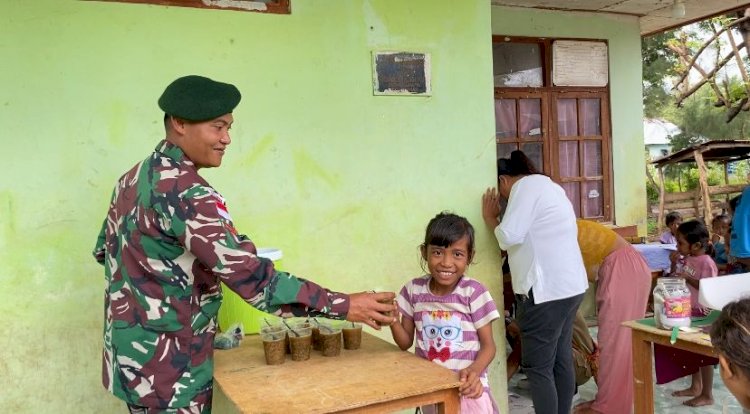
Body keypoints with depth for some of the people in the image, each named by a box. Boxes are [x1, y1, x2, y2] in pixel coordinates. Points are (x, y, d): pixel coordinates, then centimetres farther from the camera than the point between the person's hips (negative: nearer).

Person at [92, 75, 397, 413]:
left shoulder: (134, 177, 5)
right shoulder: (186, 193, -25)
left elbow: (104, 250, 17)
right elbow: (251, 277, -30)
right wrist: (343, 305, -28)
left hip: (132, 359, 9)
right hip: (167, 370, -9)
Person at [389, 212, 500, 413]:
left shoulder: (473, 292, -13)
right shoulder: (414, 290, -4)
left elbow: (488, 344, -8)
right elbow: (406, 343, 3)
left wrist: (474, 370, -26)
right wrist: (392, 319, -16)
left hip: (467, 387, -3)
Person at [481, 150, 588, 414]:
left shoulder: (526, 186, -9)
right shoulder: (548, 186, 21)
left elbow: (509, 236, -17)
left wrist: (490, 218, -1)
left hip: (546, 289, -10)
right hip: (569, 285, 10)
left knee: (538, 367, -3)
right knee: (562, 360, 14)